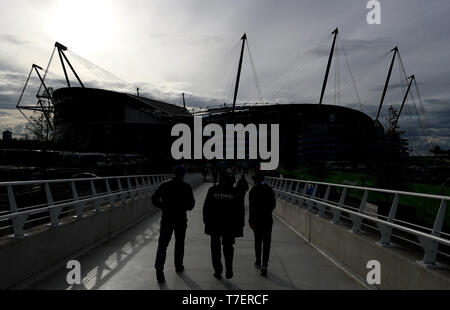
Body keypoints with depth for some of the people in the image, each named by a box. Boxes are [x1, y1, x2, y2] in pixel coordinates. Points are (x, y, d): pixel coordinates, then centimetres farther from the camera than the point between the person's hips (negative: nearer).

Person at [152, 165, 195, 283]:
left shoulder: (165, 185, -1)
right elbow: (191, 204, -5)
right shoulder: (186, 187, -5)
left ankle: (159, 269, -10)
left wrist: (164, 207, 11)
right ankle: (178, 266, 28)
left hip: (166, 219, 1)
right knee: (179, 243, 16)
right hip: (181, 219, -1)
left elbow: (154, 199, -3)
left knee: (162, 244, 2)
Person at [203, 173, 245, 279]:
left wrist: (206, 220, 8)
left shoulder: (212, 190, -2)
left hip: (214, 225, 0)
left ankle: (218, 271, 17)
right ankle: (229, 271, 11)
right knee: (228, 248, 15)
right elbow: (240, 210, -1)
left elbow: (206, 207, -1)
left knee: (215, 248, 12)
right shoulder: (235, 192, -3)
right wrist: (240, 224, 6)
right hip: (230, 225, 0)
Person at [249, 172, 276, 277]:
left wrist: (251, 220, -7)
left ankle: (258, 262, 26)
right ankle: (264, 265, -5)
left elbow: (251, 207, -11)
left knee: (258, 242, 14)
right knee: (267, 243, 2)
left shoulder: (254, 190, -6)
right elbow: (273, 205, 10)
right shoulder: (269, 189, 4)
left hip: (257, 220, -2)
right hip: (268, 220, 2)